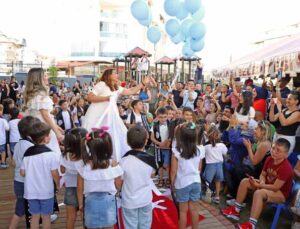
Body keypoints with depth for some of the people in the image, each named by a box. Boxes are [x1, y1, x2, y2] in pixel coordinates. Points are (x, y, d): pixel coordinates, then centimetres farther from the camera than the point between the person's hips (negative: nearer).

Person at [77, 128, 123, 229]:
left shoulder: (83, 165, -12)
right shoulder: (113, 164, -15)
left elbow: (80, 188, -3)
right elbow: (118, 186, -6)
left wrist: (80, 203, 11)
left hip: (91, 201, 1)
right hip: (108, 201, -1)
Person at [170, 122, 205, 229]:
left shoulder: (177, 151, -18)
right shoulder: (200, 150, -7)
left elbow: (173, 170, -12)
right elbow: (199, 168, 4)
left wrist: (172, 182, 3)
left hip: (182, 183, -3)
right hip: (196, 182, 3)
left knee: (183, 211, 10)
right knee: (194, 209, 16)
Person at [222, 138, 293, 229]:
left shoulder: (286, 168, -27)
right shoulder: (269, 159, -3)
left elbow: (275, 187, -28)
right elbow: (263, 174, 7)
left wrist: (258, 185, -25)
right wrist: (262, 182, -16)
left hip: (281, 193, -8)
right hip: (268, 186, 9)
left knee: (259, 193, -37)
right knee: (245, 181, -4)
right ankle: (236, 210, 0)